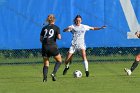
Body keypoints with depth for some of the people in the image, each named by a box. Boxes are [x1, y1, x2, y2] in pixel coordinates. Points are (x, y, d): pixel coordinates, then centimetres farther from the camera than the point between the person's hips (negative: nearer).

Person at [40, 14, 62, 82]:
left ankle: (45, 77, -8)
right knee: (59, 60, 16)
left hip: (44, 47, 3)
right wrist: (58, 36, 14)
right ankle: (54, 73, -3)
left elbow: (41, 39, 9)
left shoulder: (44, 28, 13)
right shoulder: (56, 28, 4)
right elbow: (59, 37, -8)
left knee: (46, 64, 11)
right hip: (52, 46, -3)